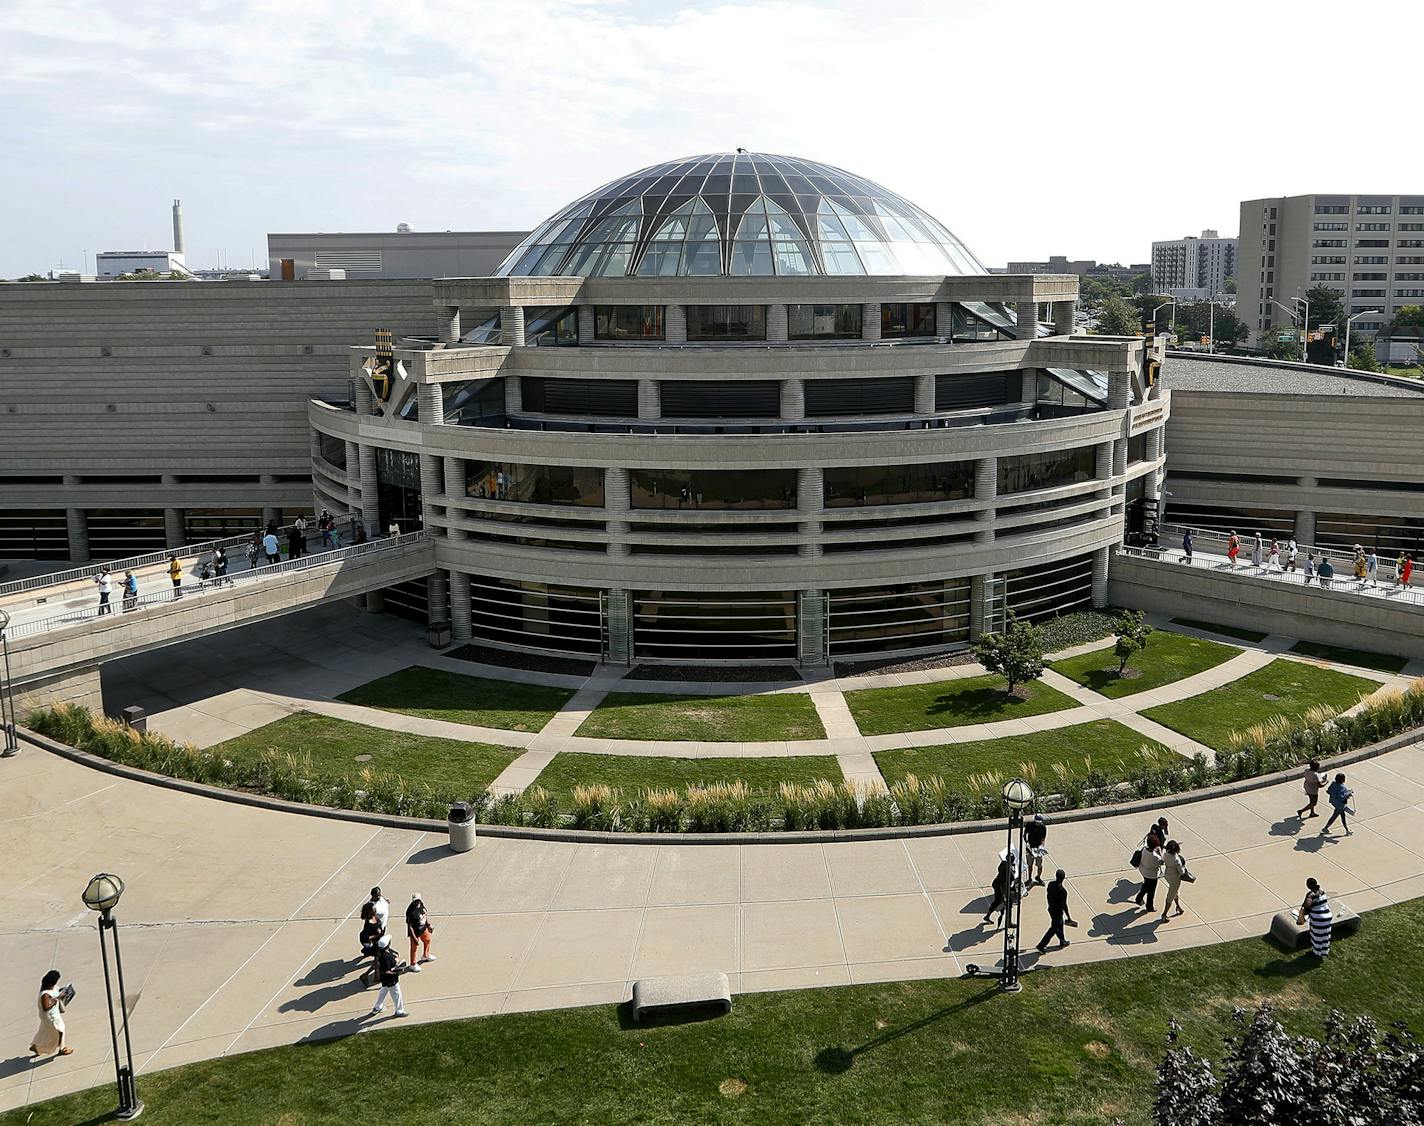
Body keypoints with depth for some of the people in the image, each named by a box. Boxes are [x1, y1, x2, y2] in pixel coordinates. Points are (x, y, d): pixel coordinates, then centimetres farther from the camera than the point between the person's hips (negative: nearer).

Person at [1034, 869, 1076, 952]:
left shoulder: (1050, 885, -8)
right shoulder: (1062, 891, -29)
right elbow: (1064, 905, -22)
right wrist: (1069, 918, -12)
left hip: (1051, 909, 7)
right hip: (1058, 912, -7)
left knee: (1059, 926, 26)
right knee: (1053, 929, 8)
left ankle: (1062, 942, 45)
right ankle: (1041, 946, 10)